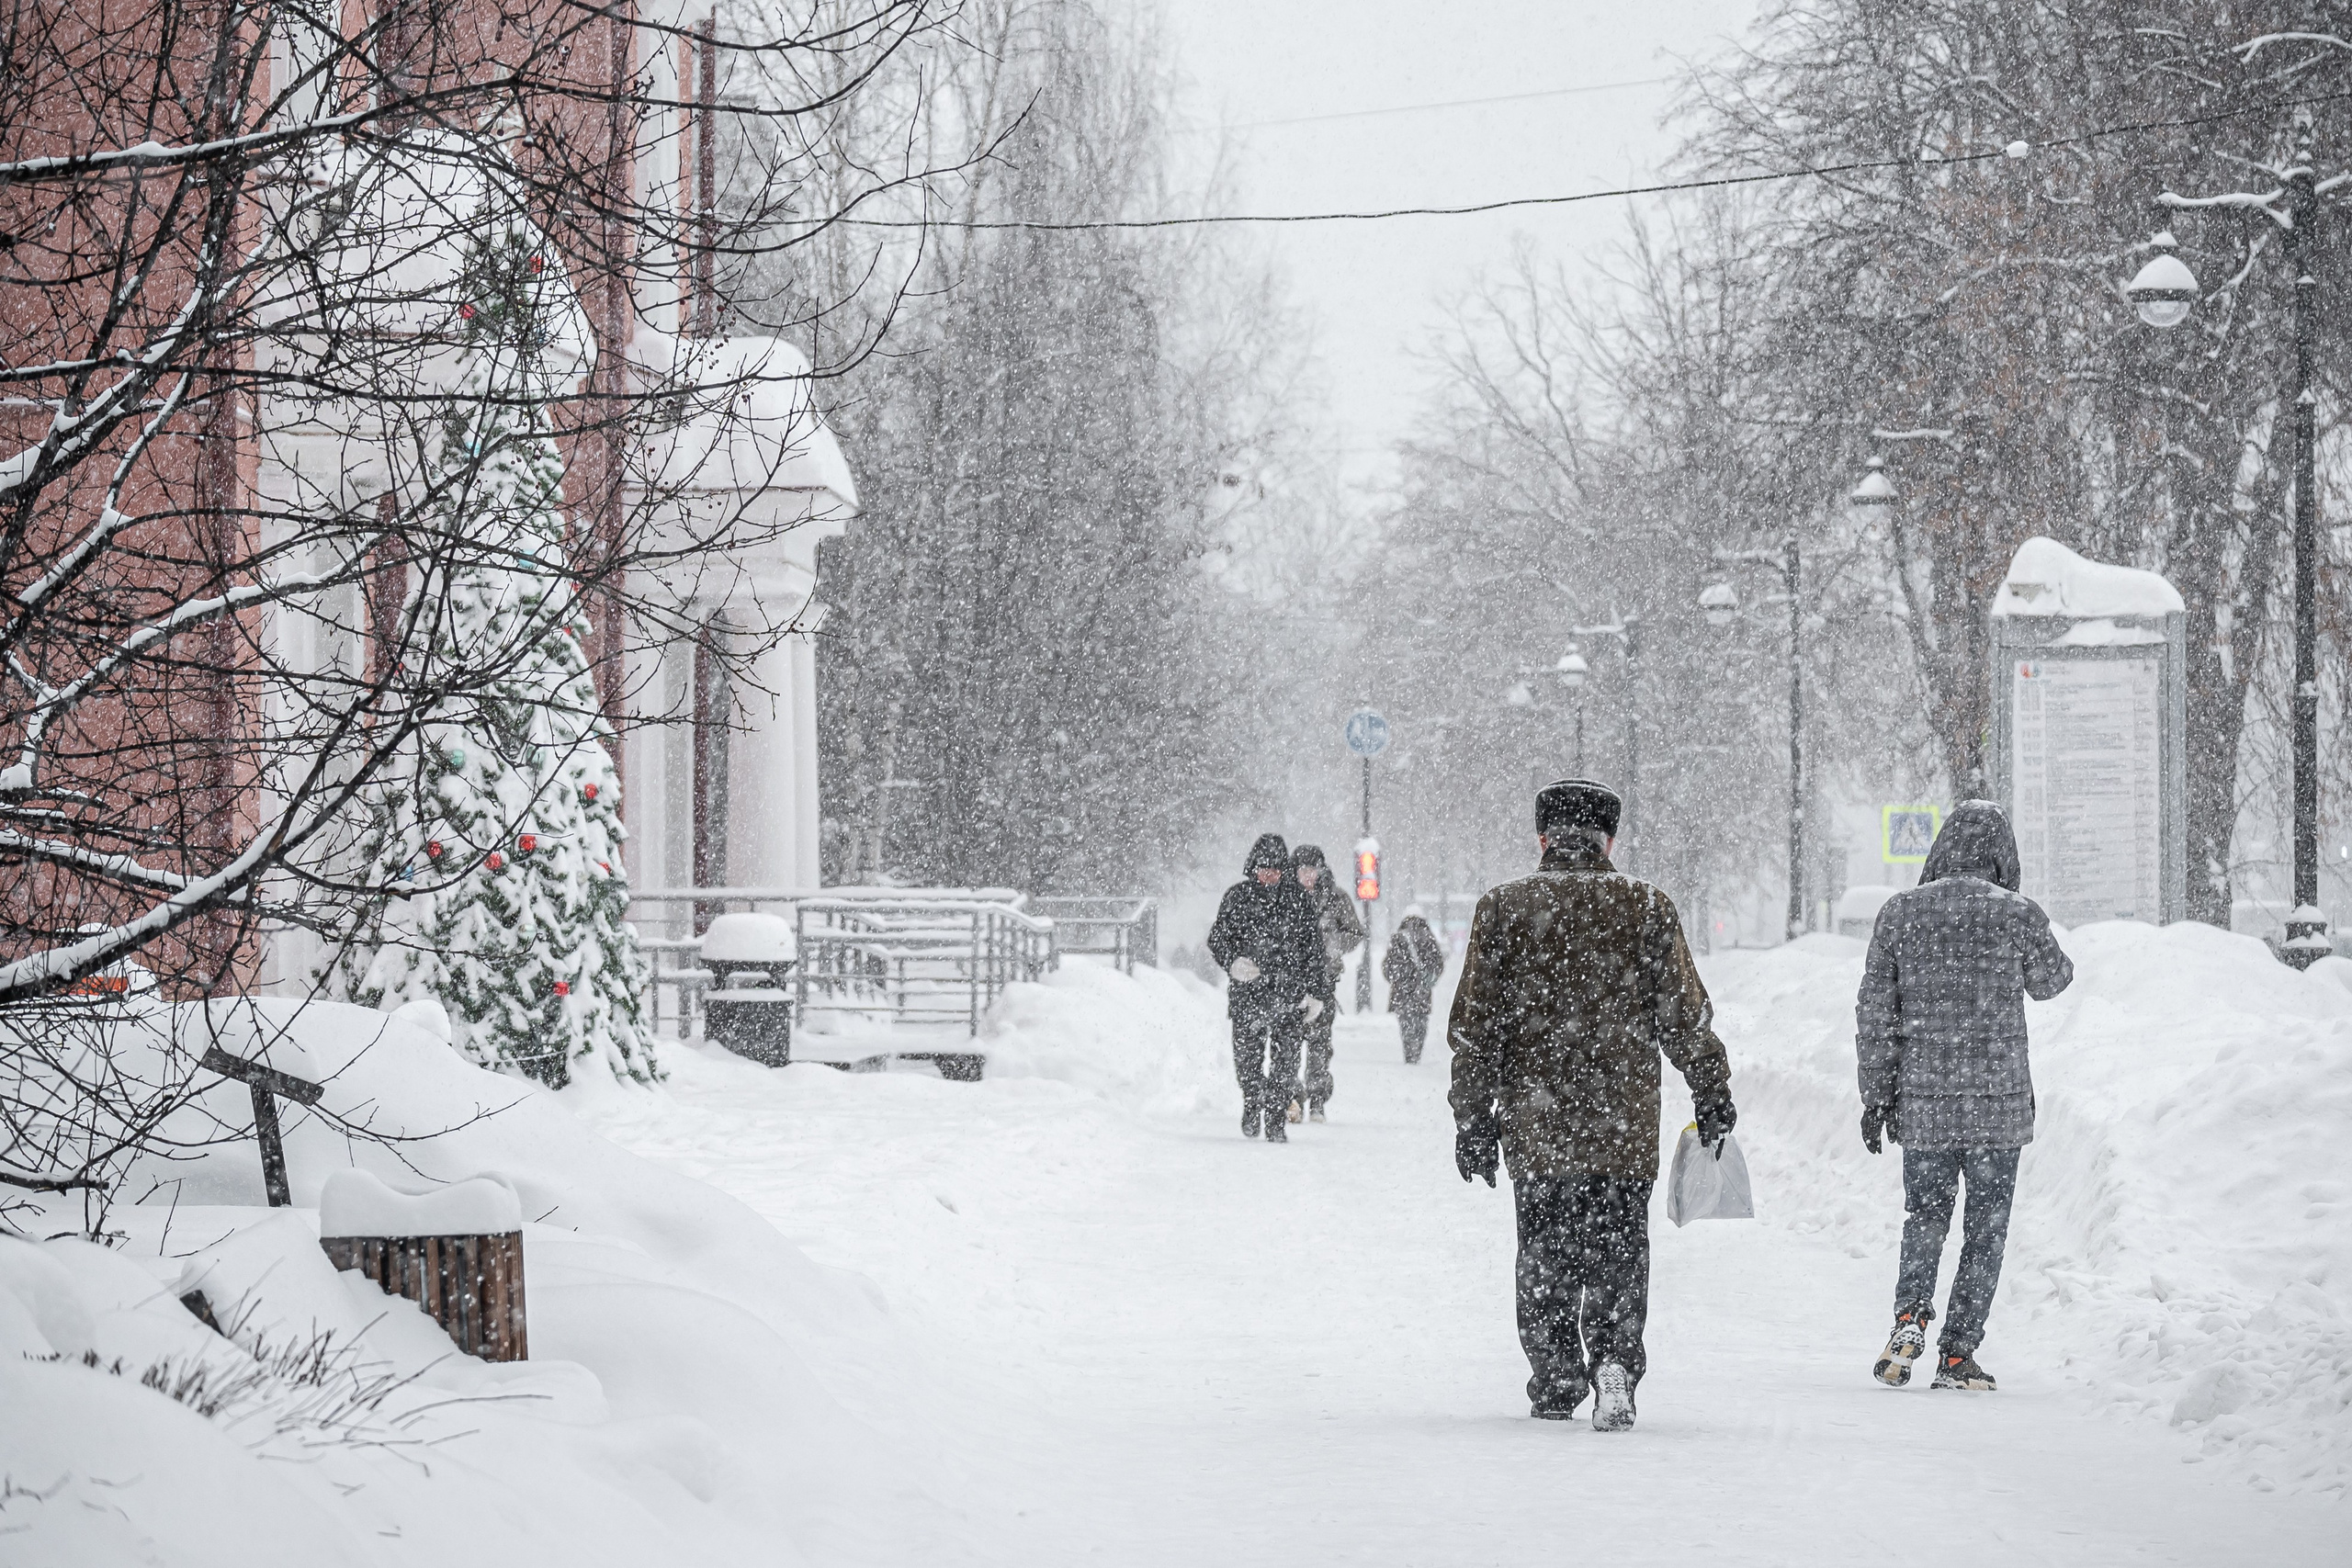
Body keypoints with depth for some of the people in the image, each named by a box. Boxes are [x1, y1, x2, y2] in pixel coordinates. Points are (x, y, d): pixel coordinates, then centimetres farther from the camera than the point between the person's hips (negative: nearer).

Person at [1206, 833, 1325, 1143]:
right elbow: (1217, 939, 7)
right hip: (1247, 991, 0)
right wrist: (1234, 962, -15)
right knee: (1247, 1057, 3)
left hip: (1290, 993, 0)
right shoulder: (1238, 897, 3)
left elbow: (1313, 947, 9)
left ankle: (1275, 1120, 6)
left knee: (1285, 1060, -4)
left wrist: (1313, 992, 5)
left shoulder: (1298, 899, 4)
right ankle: (1251, 1103, 31)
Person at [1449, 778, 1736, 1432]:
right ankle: (1614, 1361, -15)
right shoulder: (1646, 908, 0)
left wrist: (1474, 1119, 6)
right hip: (1624, 1128, 0)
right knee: (1618, 1254, 5)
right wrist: (1712, 1095, 12)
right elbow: (1685, 1016, 2)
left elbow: (1474, 1024, 1)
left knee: (1544, 1256, 12)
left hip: (1534, 1123, 1)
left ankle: (1556, 1385, 14)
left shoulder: (1502, 908, 1)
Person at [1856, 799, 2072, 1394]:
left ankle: (1911, 1313, -7)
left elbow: (1874, 1010, 1)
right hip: (1999, 1100, -2)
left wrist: (1876, 1094, 7)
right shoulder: (2018, 914, -7)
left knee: (1925, 1217, 17)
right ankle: (1957, 1355, 6)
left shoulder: (1900, 912, -1)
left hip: (1922, 1100, 2)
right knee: (1985, 1231, 8)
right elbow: (2049, 982, 12)